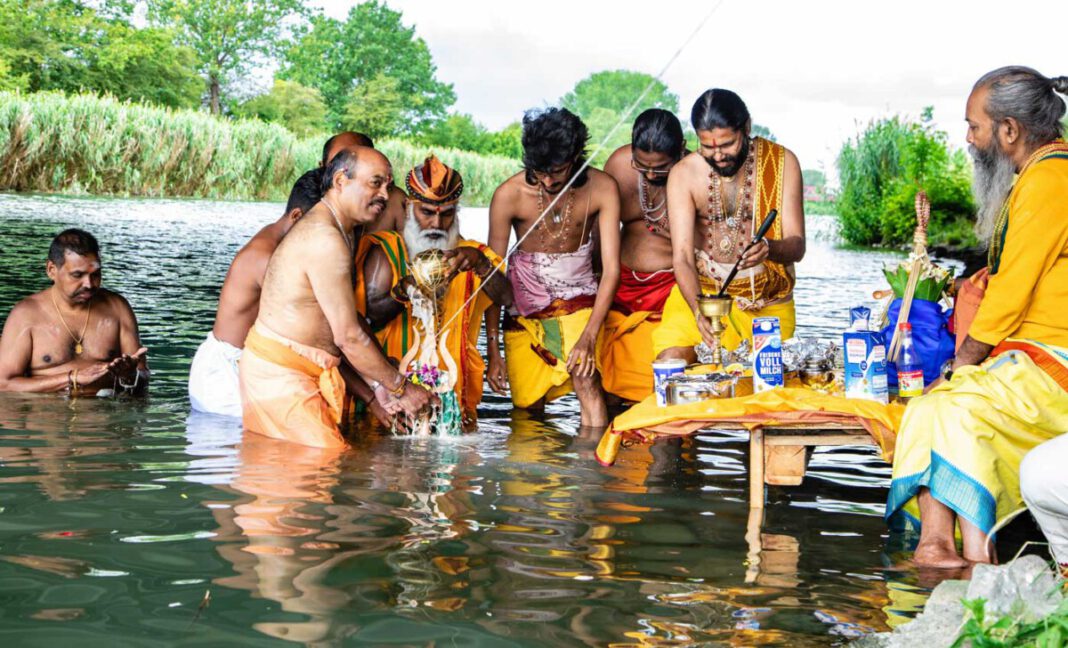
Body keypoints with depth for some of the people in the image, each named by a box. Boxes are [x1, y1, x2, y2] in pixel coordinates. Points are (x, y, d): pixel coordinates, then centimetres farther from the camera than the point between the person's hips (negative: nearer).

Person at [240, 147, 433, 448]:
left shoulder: (324, 229, 14)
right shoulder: (326, 240, -20)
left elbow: (349, 321, 14)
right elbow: (349, 336, -19)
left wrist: (378, 385, 7)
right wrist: (401, 387, -8)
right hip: (281, 374, -10)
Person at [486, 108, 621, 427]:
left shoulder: (602, 188, -16)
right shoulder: (508, 194, -17)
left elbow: (611, 269, -17)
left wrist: (588, 337, -28)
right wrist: (493, 349, -13)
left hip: (579, 296, 0)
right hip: (525, 300, 1)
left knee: (585, 378, -24)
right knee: (527, 407, 1)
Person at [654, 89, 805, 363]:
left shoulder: (782, 163, -8)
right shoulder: (684, 174, -10)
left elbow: (797, 245, -10)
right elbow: (682, 258, -16)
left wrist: (769, 248, -35)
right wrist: (699, 311, -35)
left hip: (769, 301, 1)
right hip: (698, 290, 0)